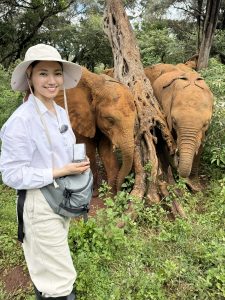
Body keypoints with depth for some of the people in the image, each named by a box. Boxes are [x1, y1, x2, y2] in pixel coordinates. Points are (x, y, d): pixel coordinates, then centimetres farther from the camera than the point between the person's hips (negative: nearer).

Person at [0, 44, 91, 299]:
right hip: (40, 205, -7)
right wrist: (61, 172, -23)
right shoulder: (21, 120, -21)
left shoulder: (61, 113, 4)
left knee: (46, 268, 26)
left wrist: (79, 165, -2)